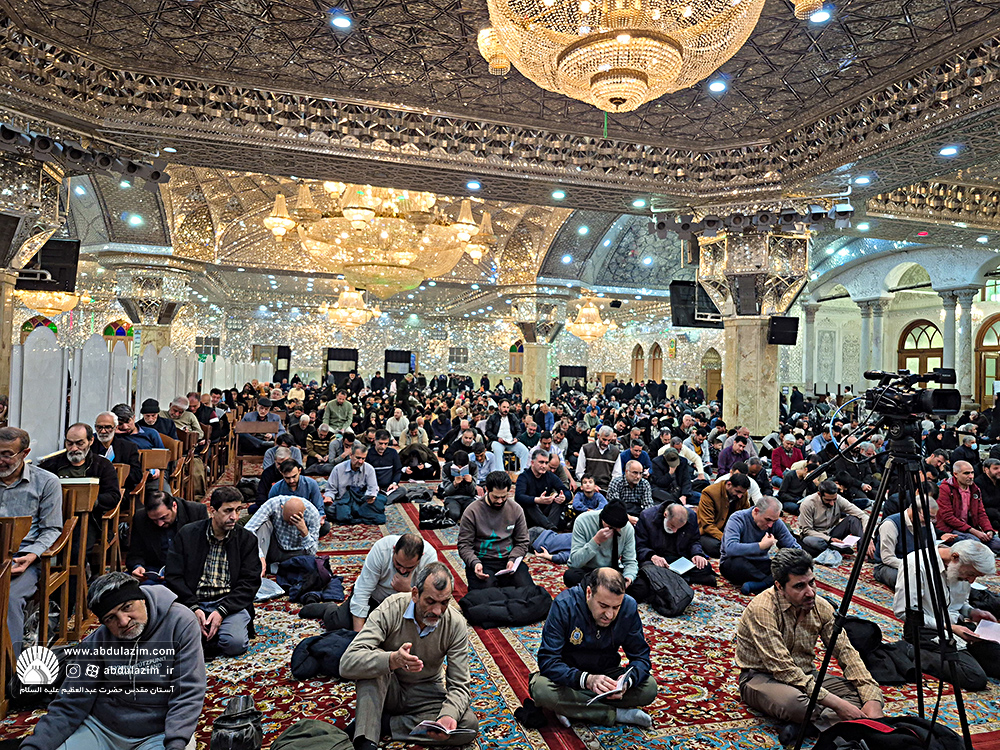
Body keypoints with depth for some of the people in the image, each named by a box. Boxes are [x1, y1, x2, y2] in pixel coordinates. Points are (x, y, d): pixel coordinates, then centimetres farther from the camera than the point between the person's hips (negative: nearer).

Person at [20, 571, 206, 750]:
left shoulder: (181, 622, -13)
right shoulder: (94, 644, -4)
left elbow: (188, 692, -15)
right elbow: (69, 706, 2)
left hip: (158, 734, -3)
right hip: (101, 729, 3)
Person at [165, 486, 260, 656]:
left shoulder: (247, 539, 4)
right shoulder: (187, 534, 4)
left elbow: (250, 582, -1)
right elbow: (174, 576, 1)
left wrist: (221, 611, -14)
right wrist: (194, 608, -13)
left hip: (230, 603, 0)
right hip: (192, 602, 0)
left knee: (236, 644, -27)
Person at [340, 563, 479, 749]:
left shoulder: (456, 625, -17)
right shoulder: (391, 609, -23)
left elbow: (459, 685, -13)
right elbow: (347, 664, -32)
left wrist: (448, 716, -36)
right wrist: (392, 660, -50)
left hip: (426, 695, 2)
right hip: (385, 691, -2)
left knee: (470, 725, -25)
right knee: (374, 661, -31)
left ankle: (381, 723, -19)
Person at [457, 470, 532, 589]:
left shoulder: (516, 509, 7)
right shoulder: (472, 511, -4)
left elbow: (522, 542, 10)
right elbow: (464, 545, -3)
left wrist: (513, 560, -10)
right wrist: (474, 563, -22)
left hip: (509, 560, 3)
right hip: (482, 561, -3)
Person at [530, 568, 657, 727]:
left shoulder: (629, 607, -16)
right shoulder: (564, 605, -25)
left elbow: (641, 657, -9)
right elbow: (547, 660, -27)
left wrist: (628, 680, -32)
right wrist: (586, 679, -43)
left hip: (606, 674, 3)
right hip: (569, 676, -2)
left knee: (649, 687, -23)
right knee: (541, 688, -34)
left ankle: (570, 708, -17)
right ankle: (617, 714, -19)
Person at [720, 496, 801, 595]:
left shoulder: (776, 522, -4)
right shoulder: (737, 519, -20)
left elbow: (793, 546, 3)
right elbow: (730, 549, -36)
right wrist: (761, 546, -31)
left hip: (759, 565, 5)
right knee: (738, 562, -40)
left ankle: (754, 585, -33)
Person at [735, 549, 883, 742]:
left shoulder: (821, 607, -6)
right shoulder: (762, 608, -26)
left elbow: (846, 653, -6)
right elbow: (783, 669, -29)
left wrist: (872, 700, -22)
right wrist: (836, 704, -30)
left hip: (806, 676, 7)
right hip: (762, 677, -7)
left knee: (869, 693, -13)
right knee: (792, 701, -41)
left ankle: (804, 722, -20)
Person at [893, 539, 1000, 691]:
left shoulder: (962, 570, 4)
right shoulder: (917, 563, -20)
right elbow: (904, 611, -19)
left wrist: (973, 613, -1)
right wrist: (948, 627, -20)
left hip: (957, 626, 8)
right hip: (927, 631, -8)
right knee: (976, 679, -23)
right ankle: (916, 655, -6)